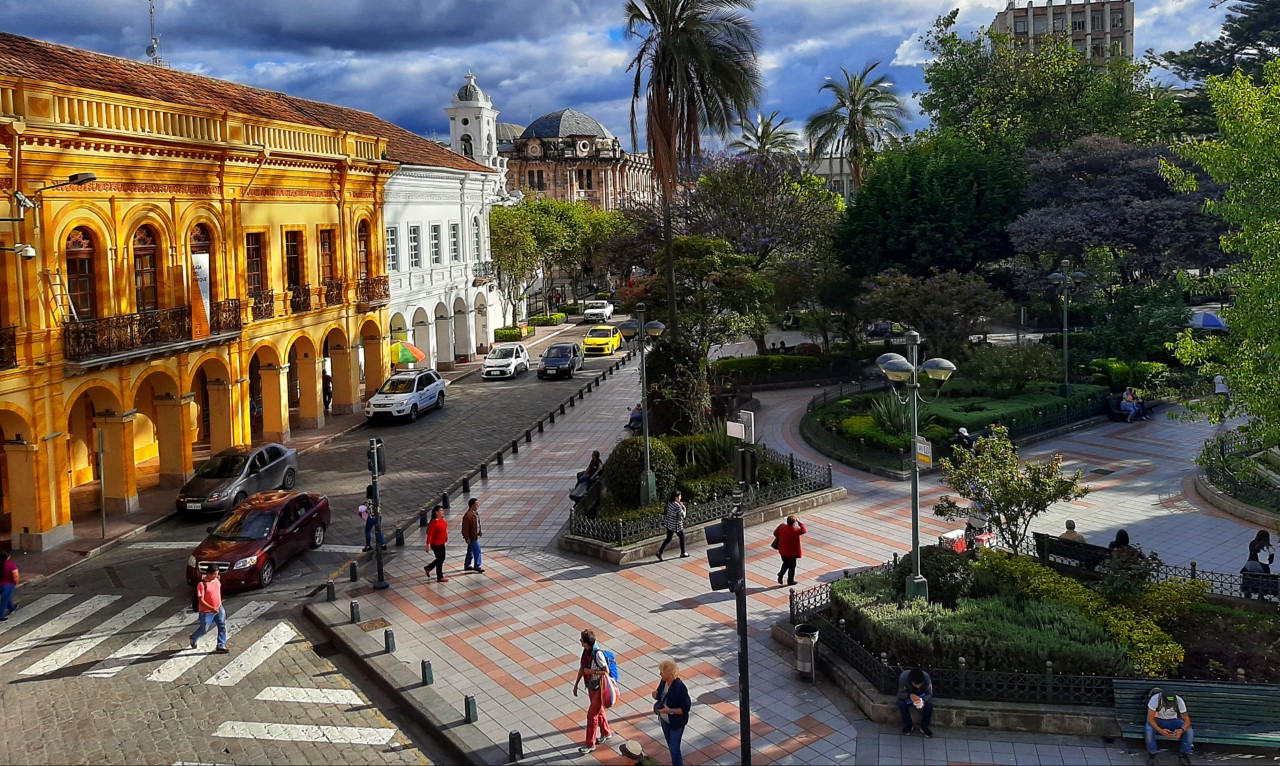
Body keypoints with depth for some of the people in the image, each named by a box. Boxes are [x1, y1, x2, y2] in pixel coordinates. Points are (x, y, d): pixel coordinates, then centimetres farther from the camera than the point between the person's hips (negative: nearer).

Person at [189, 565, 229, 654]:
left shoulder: (216, 580, -3)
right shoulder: (202, 584, -25)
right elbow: (200, 600, -25)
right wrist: (212, 608, -30)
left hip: (219, 608, 6)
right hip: (206, 611, -6)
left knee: (222, 627, 2)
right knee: (204, 629, 12)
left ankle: (221, 646, 10)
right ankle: (193, 638, 43)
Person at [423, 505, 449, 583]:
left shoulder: (441, 519, 1)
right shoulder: (433, 523, -25)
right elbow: (429, 534, -24)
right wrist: (428, 544, -24)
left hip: (441, 543, 9)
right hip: (436, 544, -9)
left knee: (441, 559, 19)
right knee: (440, 560, 3)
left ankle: (428, 568, 38)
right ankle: (440, 577, 19)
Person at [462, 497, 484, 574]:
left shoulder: (475, 512, 3)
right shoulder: (468, 515, -26)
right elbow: (465, 528, -22)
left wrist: (480, 531, 15)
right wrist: (467, 538, -20)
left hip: (475, 535, 9)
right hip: (472, 537, -9)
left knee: (470, 551, 18)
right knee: (477, 551, -3)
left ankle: (467, 566, 30)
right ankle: (477, 566, 9)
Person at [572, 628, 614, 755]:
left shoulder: (597, 654, -29)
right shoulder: (586, 651, -5)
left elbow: (606, 671, -21)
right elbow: (582, 668, 7)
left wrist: (591, 671, -24)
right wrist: (576, 684, 11)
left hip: (599, 688, -8)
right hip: (591, 687, 8)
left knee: (591, 715, -2)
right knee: (599, 711, 23)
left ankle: (590, 744, 10)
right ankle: (606, 733, 43)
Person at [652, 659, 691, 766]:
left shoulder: (680, 688, -29)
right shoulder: (663, 682, -8)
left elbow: (686, 708, -22)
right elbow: (661, 697, 8)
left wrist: (670, 711, -32)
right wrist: (656, 695, -15)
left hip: (676, 723, -7)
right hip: (664, 720, 7)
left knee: (674, 748, 0)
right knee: (670, 746, 21)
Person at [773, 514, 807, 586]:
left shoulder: (781, 527, -13)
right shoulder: (795, 530, -28)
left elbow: (775, 533, 2)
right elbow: (804, 530, -17)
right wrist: (799, 522, -13)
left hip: (782, 551, 5)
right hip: (792, 552, -5)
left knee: (785, 564, 29)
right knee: (792, 566, 15)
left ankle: (780, 576, 23)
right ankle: (790, 581, 27)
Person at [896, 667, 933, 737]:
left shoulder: (926, 678, -30)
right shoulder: (903, 677, -33)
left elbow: (929, 693, -20)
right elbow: (900, 693, -23)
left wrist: (922, 700, -41)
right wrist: (909, 695, -45)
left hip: (921, 696, 1)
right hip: (907, 695, -1)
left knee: (929, 704, -29)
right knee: (901, 703, -31)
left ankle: (924, 727, -8)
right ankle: (908, 725, -8)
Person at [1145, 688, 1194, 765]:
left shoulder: (1179, 701, -25)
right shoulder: (1155, 699, -31)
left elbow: (1187, 720, -20)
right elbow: (1150, 719, -26)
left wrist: (1181, 730, -42)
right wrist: (1160, 730, -43)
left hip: (1172, 721, 2)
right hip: (1158, 721, -2)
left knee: (1189, 731, -25)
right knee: (1149, 730, -34)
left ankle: (1183, 755, -3)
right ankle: (1152, 754, -10)